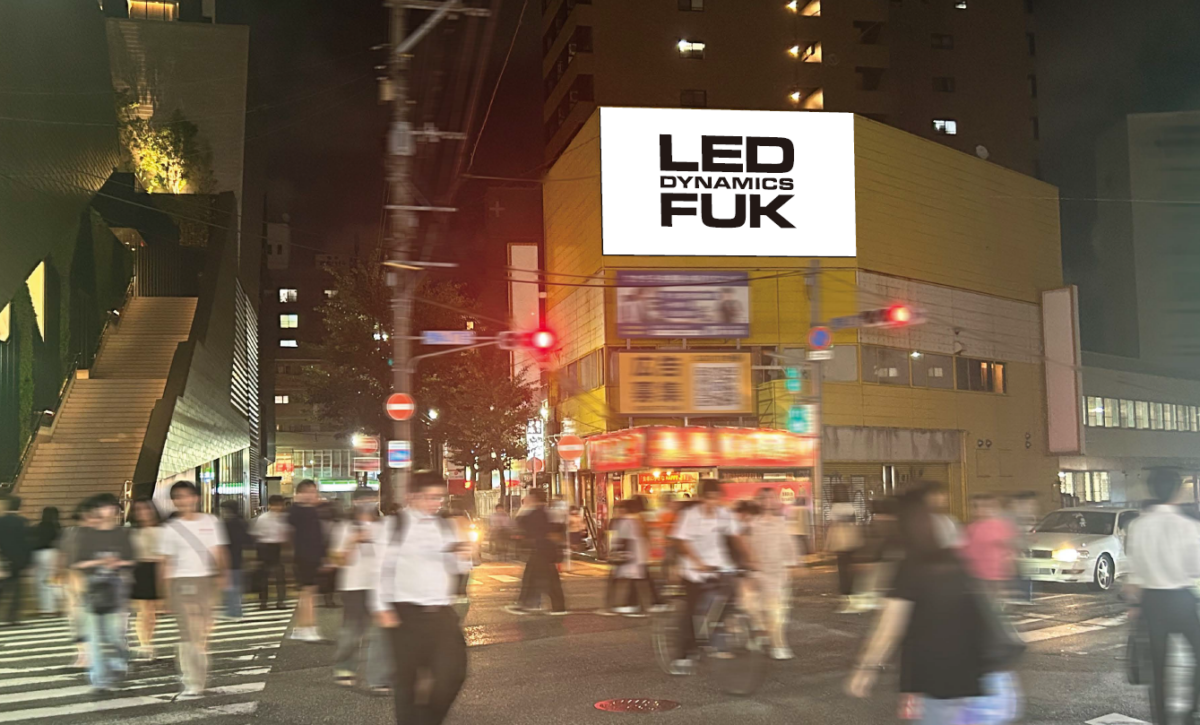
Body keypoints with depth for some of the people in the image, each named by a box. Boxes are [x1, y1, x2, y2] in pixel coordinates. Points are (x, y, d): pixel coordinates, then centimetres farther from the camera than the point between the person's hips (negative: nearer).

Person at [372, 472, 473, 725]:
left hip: (442, 611, 4)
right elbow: (382, 566, -3)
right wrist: (382, 607, -8)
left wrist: (463, 557, -7)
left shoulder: (444, 526, 11)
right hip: (407, 611, -4)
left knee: (454, 671, -2)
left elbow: (458, 568, 16)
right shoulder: (395, 525, -2)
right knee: (406, 676, 3)